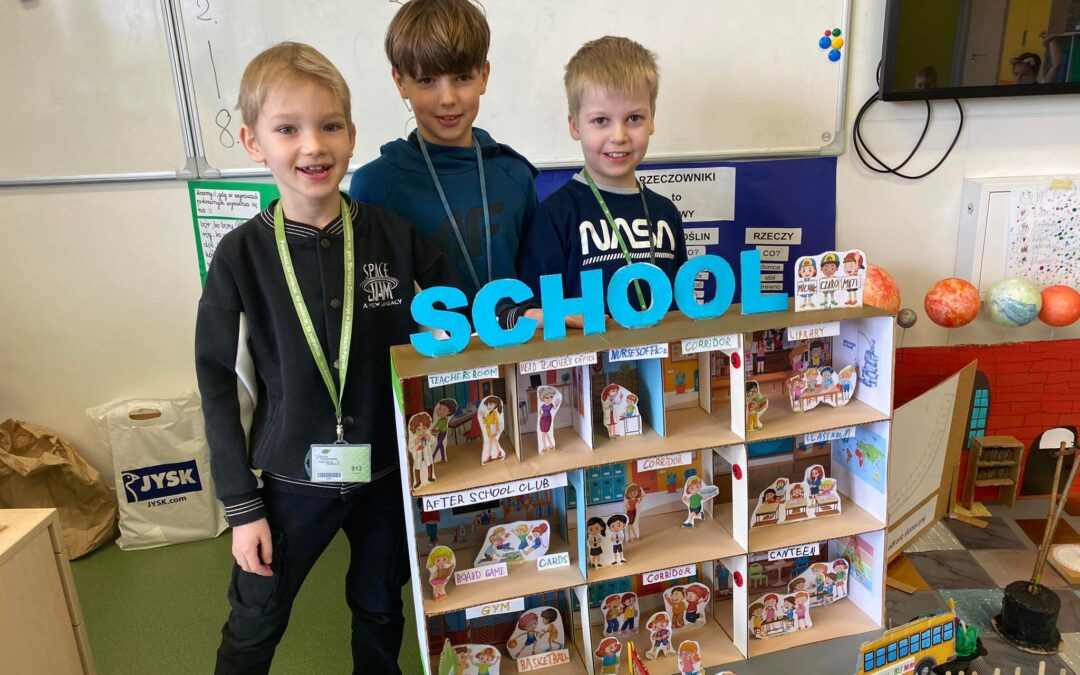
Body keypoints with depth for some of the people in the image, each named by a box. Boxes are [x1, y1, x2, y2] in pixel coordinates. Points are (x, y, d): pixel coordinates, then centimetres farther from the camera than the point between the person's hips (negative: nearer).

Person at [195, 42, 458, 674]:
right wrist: (242, 504, -4)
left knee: (380, 610, 22)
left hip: (389, 470, 1)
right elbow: (218, 384, -6)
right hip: (290, 479, -1)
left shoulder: (395, 233, -10)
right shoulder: (241, 255, -11)